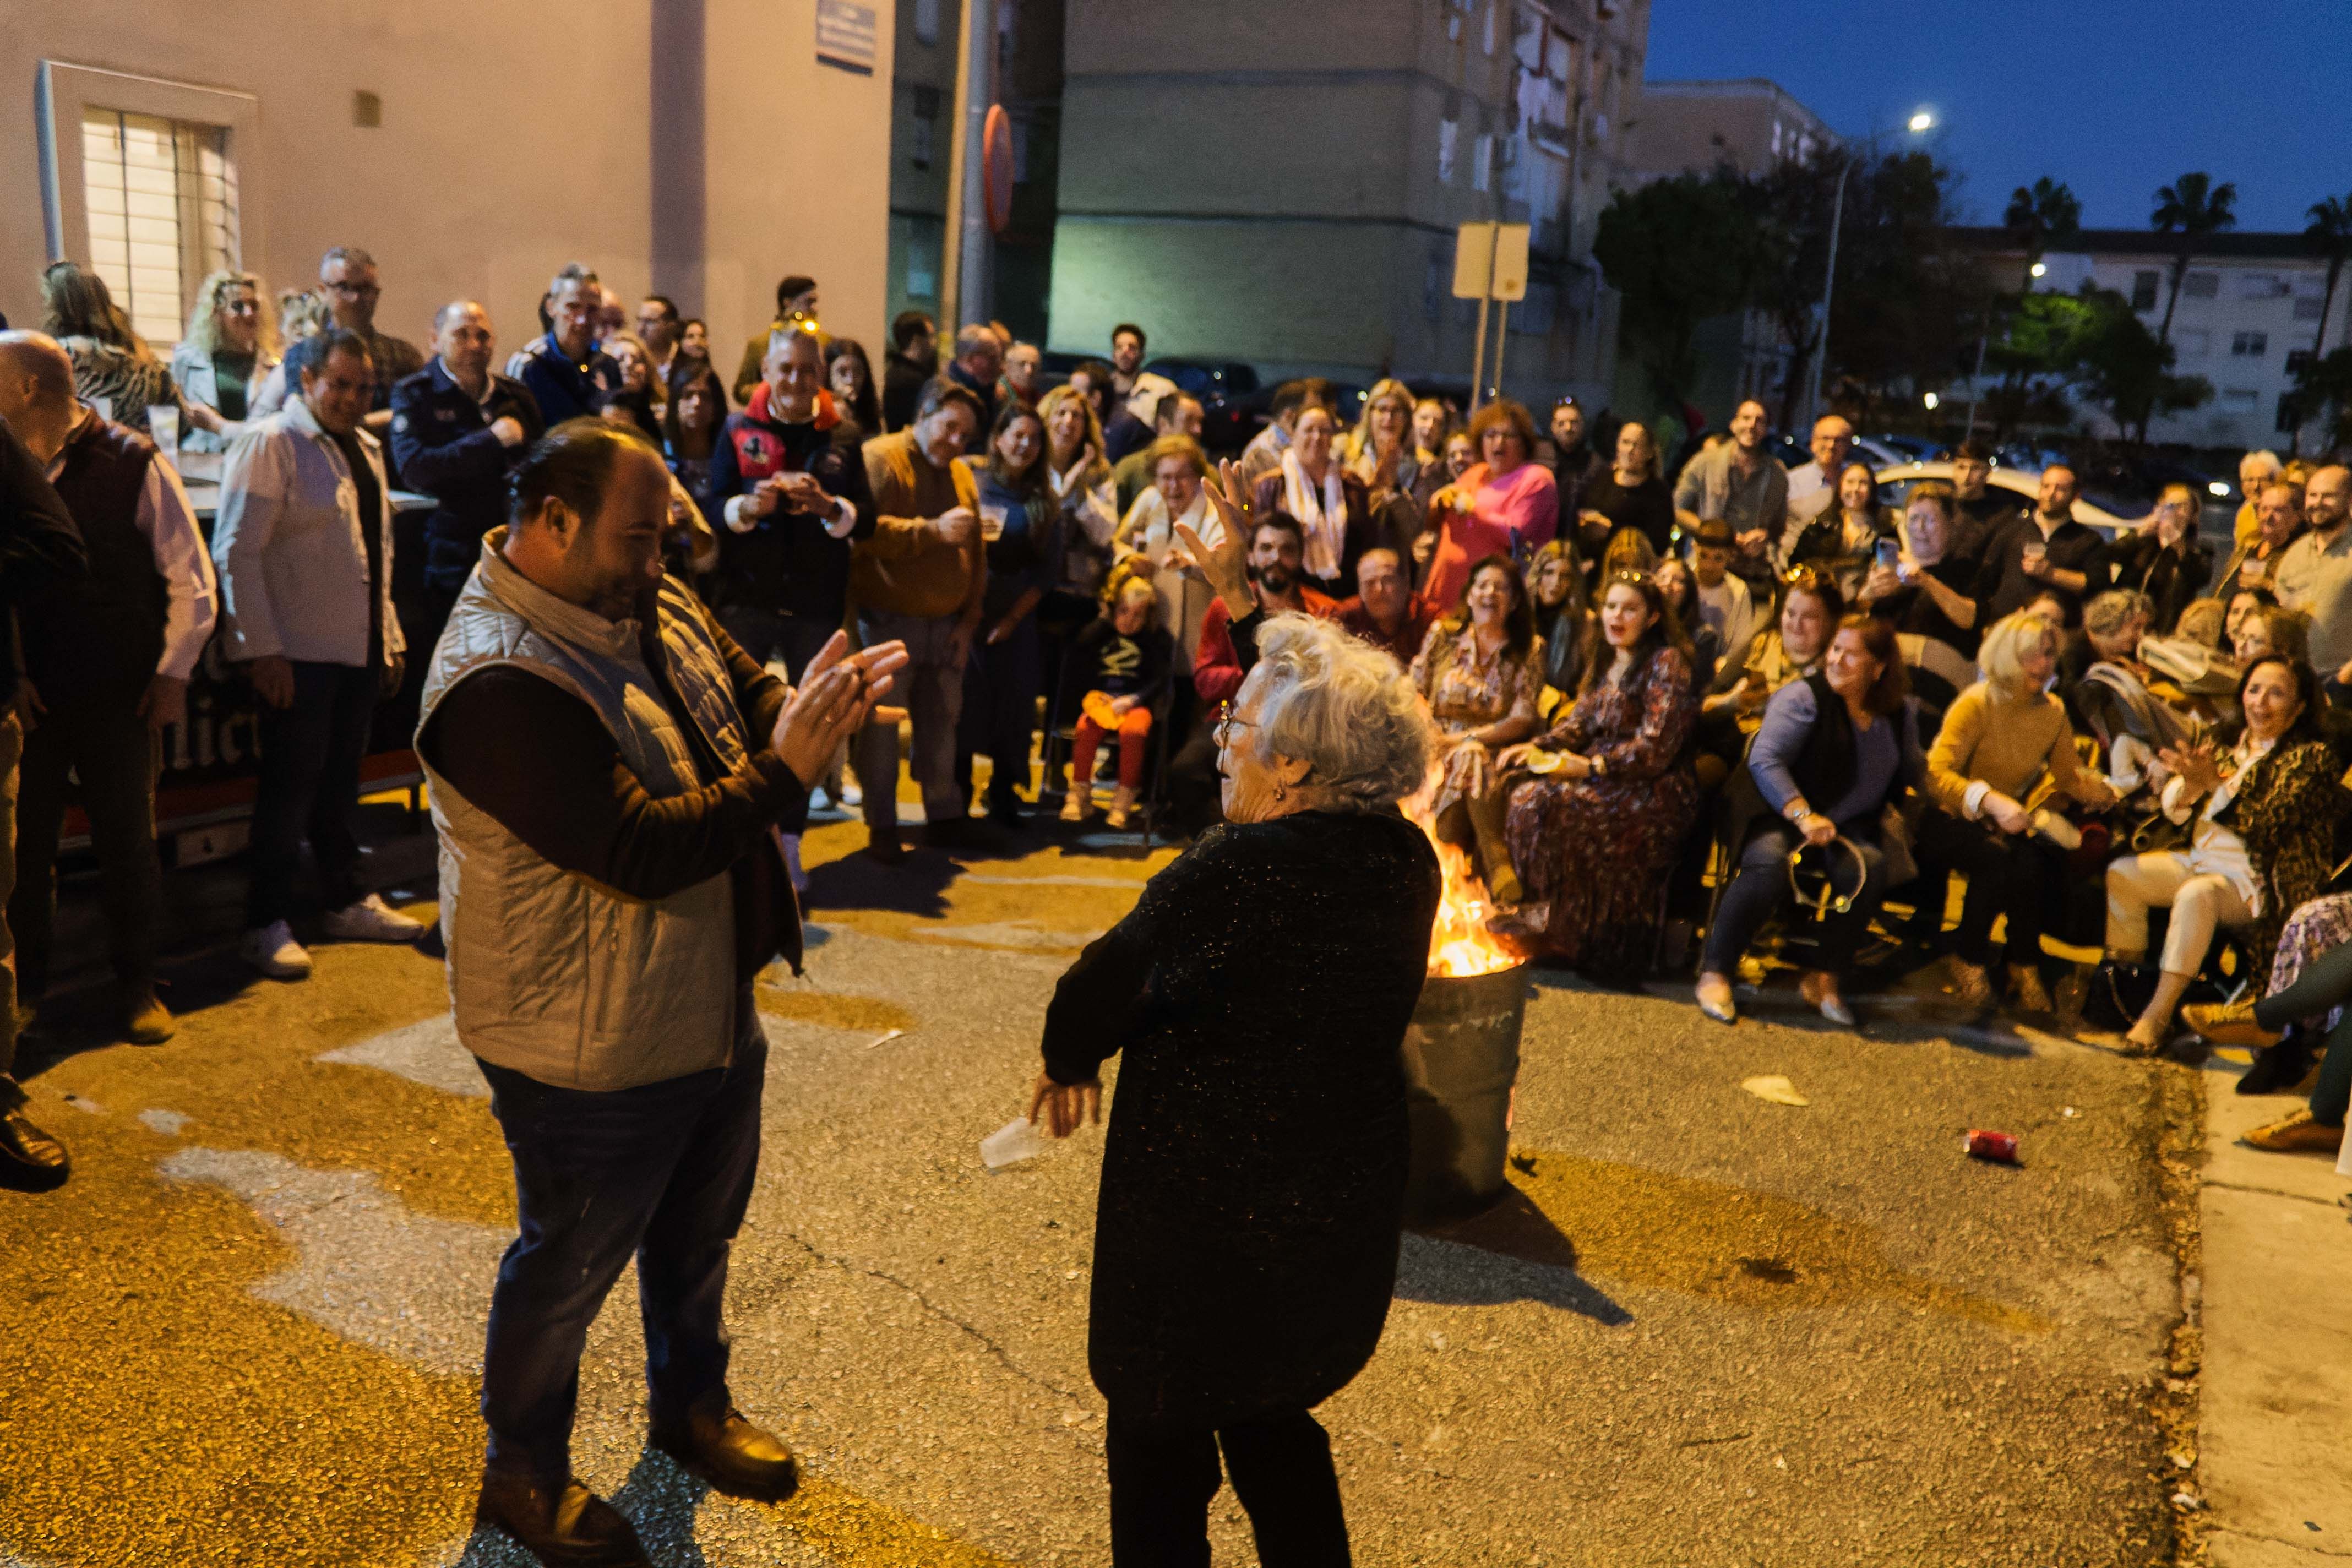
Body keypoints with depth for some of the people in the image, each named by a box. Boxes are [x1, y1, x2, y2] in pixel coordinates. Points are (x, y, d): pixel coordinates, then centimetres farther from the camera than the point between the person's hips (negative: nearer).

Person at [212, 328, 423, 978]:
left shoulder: (365, 448, 15)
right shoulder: (271, 444, -10)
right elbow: (236, 552, -14)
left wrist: (390, 638, 18)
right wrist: (261, 649, -18)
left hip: (360, 650, 7)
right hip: (297, 654, -7)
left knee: (341, 783, 16)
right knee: (290, 787, -1)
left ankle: (345, 902, 27)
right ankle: (267, 925, 9)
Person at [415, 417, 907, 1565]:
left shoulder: (646, 605, 0)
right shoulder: (502, 679, -29)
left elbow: (746, 693, 6)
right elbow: (642, 851, -33)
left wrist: (810, 705, -17)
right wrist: (784, 771, -30)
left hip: (712, 1008, 9)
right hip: (591, 1049, -8)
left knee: (700, 1229, 27)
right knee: (570, 1265, 14)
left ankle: (691, 1405, 52)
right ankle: (523, 1473, 40)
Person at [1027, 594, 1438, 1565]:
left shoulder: (1241, 869, -28)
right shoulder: (1405, 859, -7)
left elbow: (1101, 990, -18)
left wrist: (1070, 1063, 3)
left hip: (1208, 1234, -7)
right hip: (1344, 1221, 7)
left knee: (1161, 1453, 16)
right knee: (1275, 1429, 29)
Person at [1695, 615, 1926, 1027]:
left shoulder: (1900, 713, 13)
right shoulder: (1804, 697, -4)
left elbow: (1910, 774, 22)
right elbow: (1764, 760, -14)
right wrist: (1804, 816, -24)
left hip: (1850, 827, 4)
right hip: (1782, 816, -4)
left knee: (1869, 867, -29)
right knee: (1769, 864, -36)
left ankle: (1824, 978, -15)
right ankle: (1715, 974, -25)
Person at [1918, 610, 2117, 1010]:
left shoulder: (2053, 711, 3)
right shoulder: (1976, 704, -16)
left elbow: (2070, 775, 10)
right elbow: (1936, 774, -27)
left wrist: (2111, 791, -12)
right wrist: (1990, 801, -42)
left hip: (2009, 823, 5)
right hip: (1950, 820, -5)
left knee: (2036, 863, -28)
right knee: (1997, 858, -35)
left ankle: (2026, 966, -7)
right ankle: (1969, 960, -12)